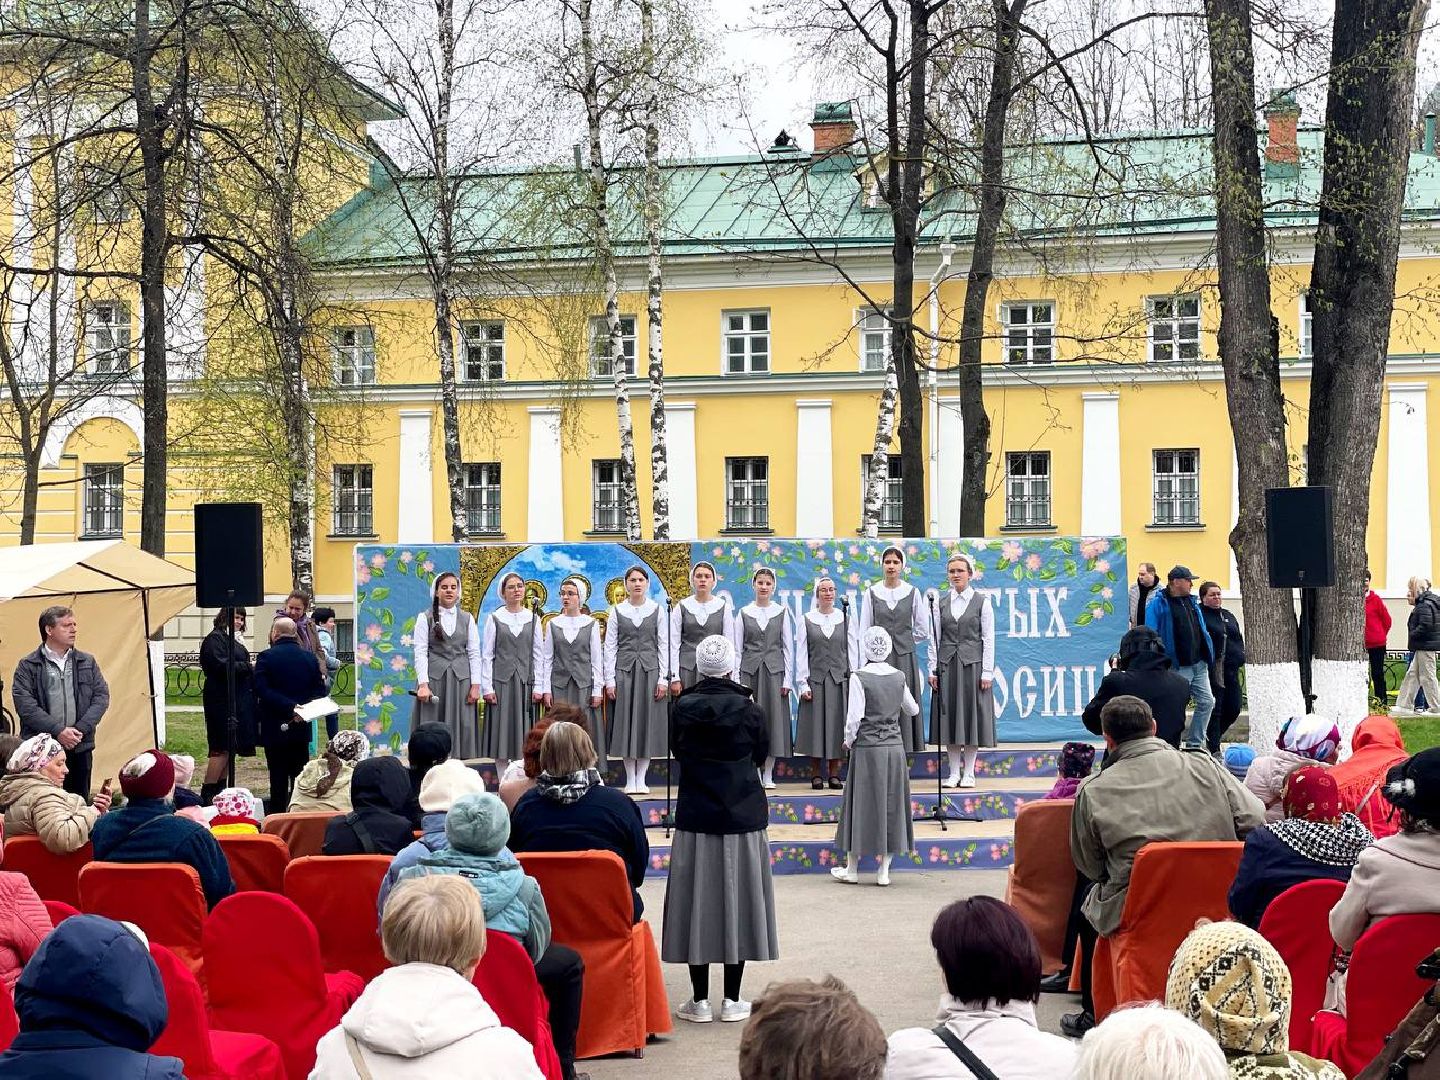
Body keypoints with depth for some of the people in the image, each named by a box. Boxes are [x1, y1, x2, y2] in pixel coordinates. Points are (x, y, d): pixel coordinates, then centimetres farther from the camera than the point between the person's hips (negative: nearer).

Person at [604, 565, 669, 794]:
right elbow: (610, 646, 2)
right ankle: (630, 779, 8)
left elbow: (664, 645, 2)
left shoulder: (657, 610, 4)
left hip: (650, 670, 0)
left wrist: (663, 678, -4)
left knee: (648, 721, 1)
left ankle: (641, 779, 9)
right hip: (624, 670, 0)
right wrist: (609, 680, -4)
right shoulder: (617, 611, 4)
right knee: (626, 723, 1)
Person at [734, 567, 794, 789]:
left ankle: (768, 775, 7)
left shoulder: (782, 612, 4)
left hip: (774, 670, 0)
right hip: (750, 670, 0)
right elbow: (737, 649, 4)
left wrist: (788, 679, -2)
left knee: (774, 718, 0)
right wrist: (736, 681, -2)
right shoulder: (744, 613, 4)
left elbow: (788, 647, 4)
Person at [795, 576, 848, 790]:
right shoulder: (806, 620, 2)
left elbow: (851, 651, 7)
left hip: (839, 679, 1)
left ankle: (834, 773, 10)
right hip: (815, 679, -1)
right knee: (815, 724, 0)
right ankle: (816, 774, 8)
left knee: (836, 724, 3)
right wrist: (803, 684, -6)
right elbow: (801, 654, 1)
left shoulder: (845, 619, 7)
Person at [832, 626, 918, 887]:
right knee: (891, 804, 9)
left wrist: (849, 741, 3)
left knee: (862, 805, 5)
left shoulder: (859, 677, -12)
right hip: (895, 748, 4)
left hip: (867, 748, -3)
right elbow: (912, 710, 17)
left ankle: (851, 868, 14)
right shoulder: (898, 677, 2)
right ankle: (884, 870, 11)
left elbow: (854, 717, -15)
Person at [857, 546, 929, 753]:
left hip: (904, 658, 0)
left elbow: (922, 631, 10)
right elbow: (863, 631, 2)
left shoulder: (912, 592, 4)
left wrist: (902, 643, 6)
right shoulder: (871, 593, 3)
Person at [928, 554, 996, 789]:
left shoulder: (982, 602, 0)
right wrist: (933, 669, 1)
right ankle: (954, 773, 10)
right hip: (947, 665, 2)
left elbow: (988, 639, -2)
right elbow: (934, 638, 7)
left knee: (972, 715, 0)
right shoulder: (940, 603, 7)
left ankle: (969, 773, 8)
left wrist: (987, 672, -8)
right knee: (949, 716, 3)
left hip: (972, 664, -2)